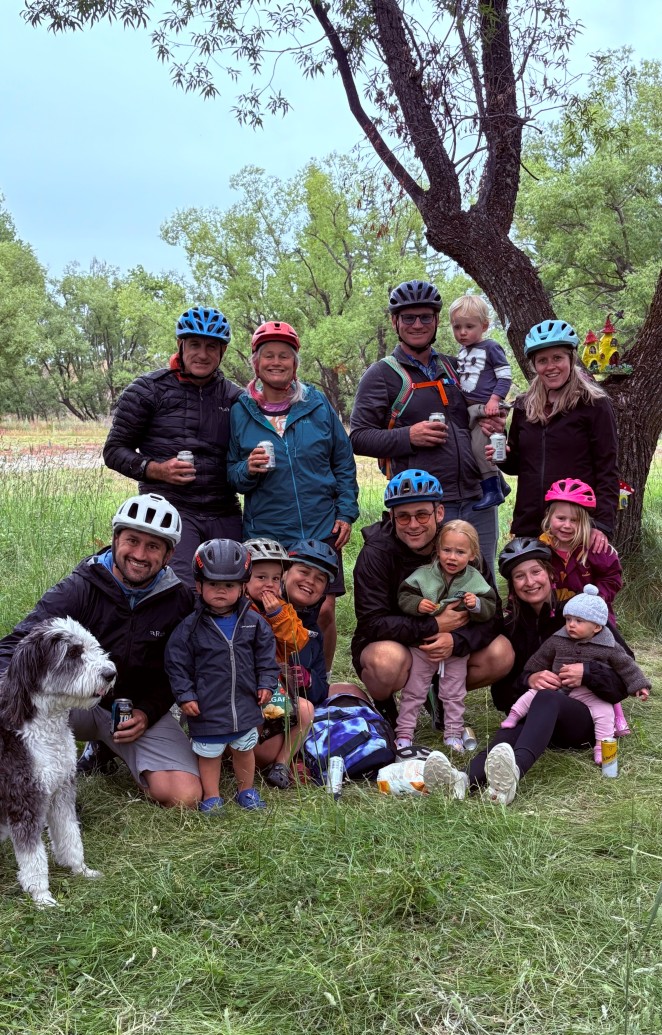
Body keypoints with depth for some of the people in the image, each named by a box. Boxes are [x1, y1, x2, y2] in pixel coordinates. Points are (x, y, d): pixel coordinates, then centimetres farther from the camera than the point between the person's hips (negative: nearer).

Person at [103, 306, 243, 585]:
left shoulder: (235, 398, 12)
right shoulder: (148, 390, 1)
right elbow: (114, 450, 3)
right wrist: (155, 469, -15)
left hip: (225, 516, 4)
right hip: (169, 510, -4)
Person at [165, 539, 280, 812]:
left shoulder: (253, 622, -3)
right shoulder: (191, 627, -11)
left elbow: (266, 655, 7)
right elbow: (176, 663, -7)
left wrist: (266, 684, 1)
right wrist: (185, 695, -11)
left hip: (245, 703, 3)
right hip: (207, 706, -3)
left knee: (244, 749, 20)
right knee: (208, 753, 10)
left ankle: (246, 790, 38)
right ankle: (211, 796, 26)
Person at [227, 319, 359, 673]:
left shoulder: (318, 405, 5)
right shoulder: (241, 412, 4)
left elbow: (344, 463, 10)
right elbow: (231, 475, 7)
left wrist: (346, 512, 3)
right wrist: (247, 470, -14)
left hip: (321, 530, 0)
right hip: (266, 534, 0)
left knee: (324, 611, -1)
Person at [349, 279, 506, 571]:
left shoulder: (454, 367, 16)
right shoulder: (382, 375, 1)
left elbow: (478, 413, 29)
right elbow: (358, 438, -4)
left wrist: (492, 426, 5)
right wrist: (408, 437, -18)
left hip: (477, 503, 5)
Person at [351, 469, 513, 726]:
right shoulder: (375, 553, -20)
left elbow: (492, 615, -14)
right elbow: (372, 624, -26)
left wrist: (455, 640, -34)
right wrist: (434, 625, -29)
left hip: (444, 646, 4)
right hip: (388, 645, -4)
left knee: (501, 654, -19)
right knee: (387, 660, -38)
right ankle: (382, 709, -2)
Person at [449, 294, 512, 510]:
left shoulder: (490, 347, -7)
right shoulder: (462, 352, 15)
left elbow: (505, 377, -10)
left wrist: (495, 399, -21)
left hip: (486, 408, -9)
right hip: (469, 409, 9)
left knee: (479, 446, -16)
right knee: (470, 447, 12)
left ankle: (492, 489, -8)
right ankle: (497, 483, 24)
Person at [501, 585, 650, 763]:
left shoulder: (608, 648, -8)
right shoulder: (557, 641, -3)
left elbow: (625, 665, 1)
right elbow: (540, 660, 11)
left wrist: (638, 685, -2)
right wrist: (533, 675, 17)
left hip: (589, 693, -1)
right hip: (557, 686, 2)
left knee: (605, 710, -18)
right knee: (535, 693, -9)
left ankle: (601, 747, -10)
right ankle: (514, 714, 3)